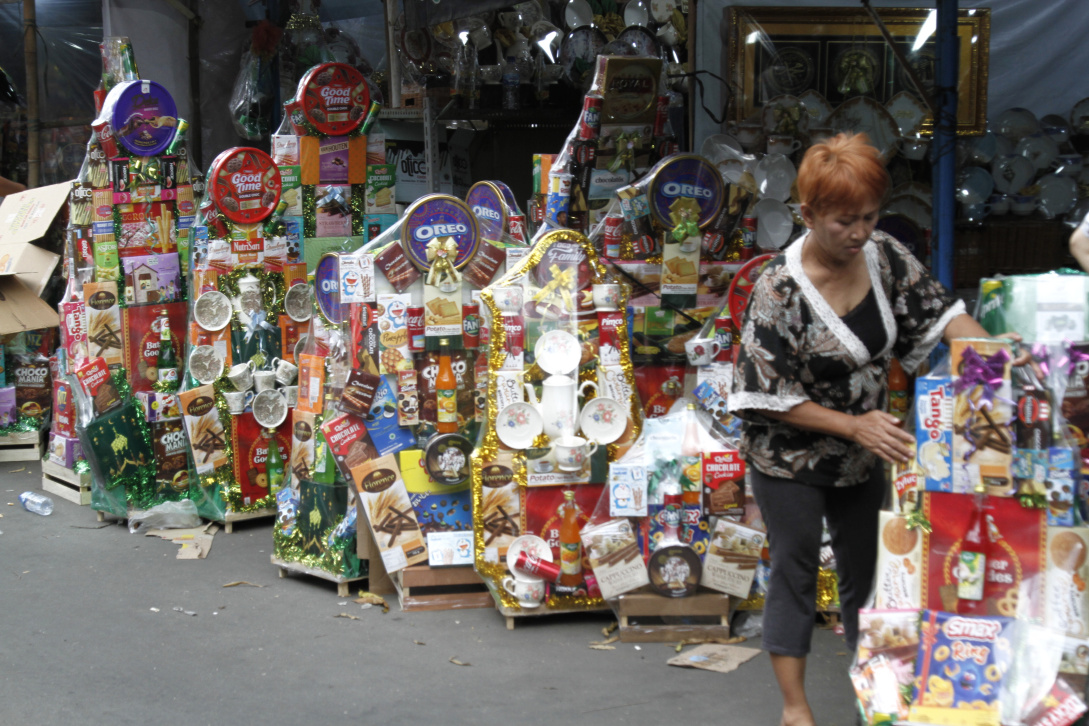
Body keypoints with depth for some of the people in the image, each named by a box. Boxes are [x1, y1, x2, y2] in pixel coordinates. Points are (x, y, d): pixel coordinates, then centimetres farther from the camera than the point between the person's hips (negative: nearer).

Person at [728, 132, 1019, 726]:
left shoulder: (885, 256, -7)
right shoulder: (780, 289, -24)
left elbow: (940, 313, -1)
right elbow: (771, 398, -21)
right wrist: (853, 425, -25)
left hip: (862, 458, 6)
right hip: (791, 461, -5)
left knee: (866, 567, 16)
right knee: (795, 571, 6)